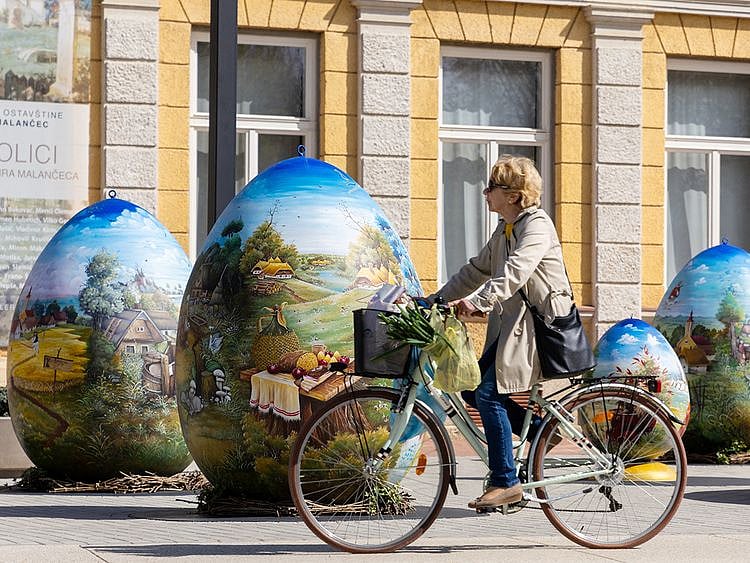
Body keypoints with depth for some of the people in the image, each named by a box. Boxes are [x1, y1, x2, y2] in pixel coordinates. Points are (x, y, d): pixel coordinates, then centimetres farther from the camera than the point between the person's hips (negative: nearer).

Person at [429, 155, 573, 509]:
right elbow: (476, 271, 20)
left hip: (540, 324, -10)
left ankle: (505, 482, -11)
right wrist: (433, 301, 13)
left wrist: (477, 302, -42)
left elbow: (513, 273, -30)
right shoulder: (504, 230, 16)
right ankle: (540, 430, 15)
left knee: (489, 393, -16)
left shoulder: (537, 226, -15)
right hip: (511, 323, 10)